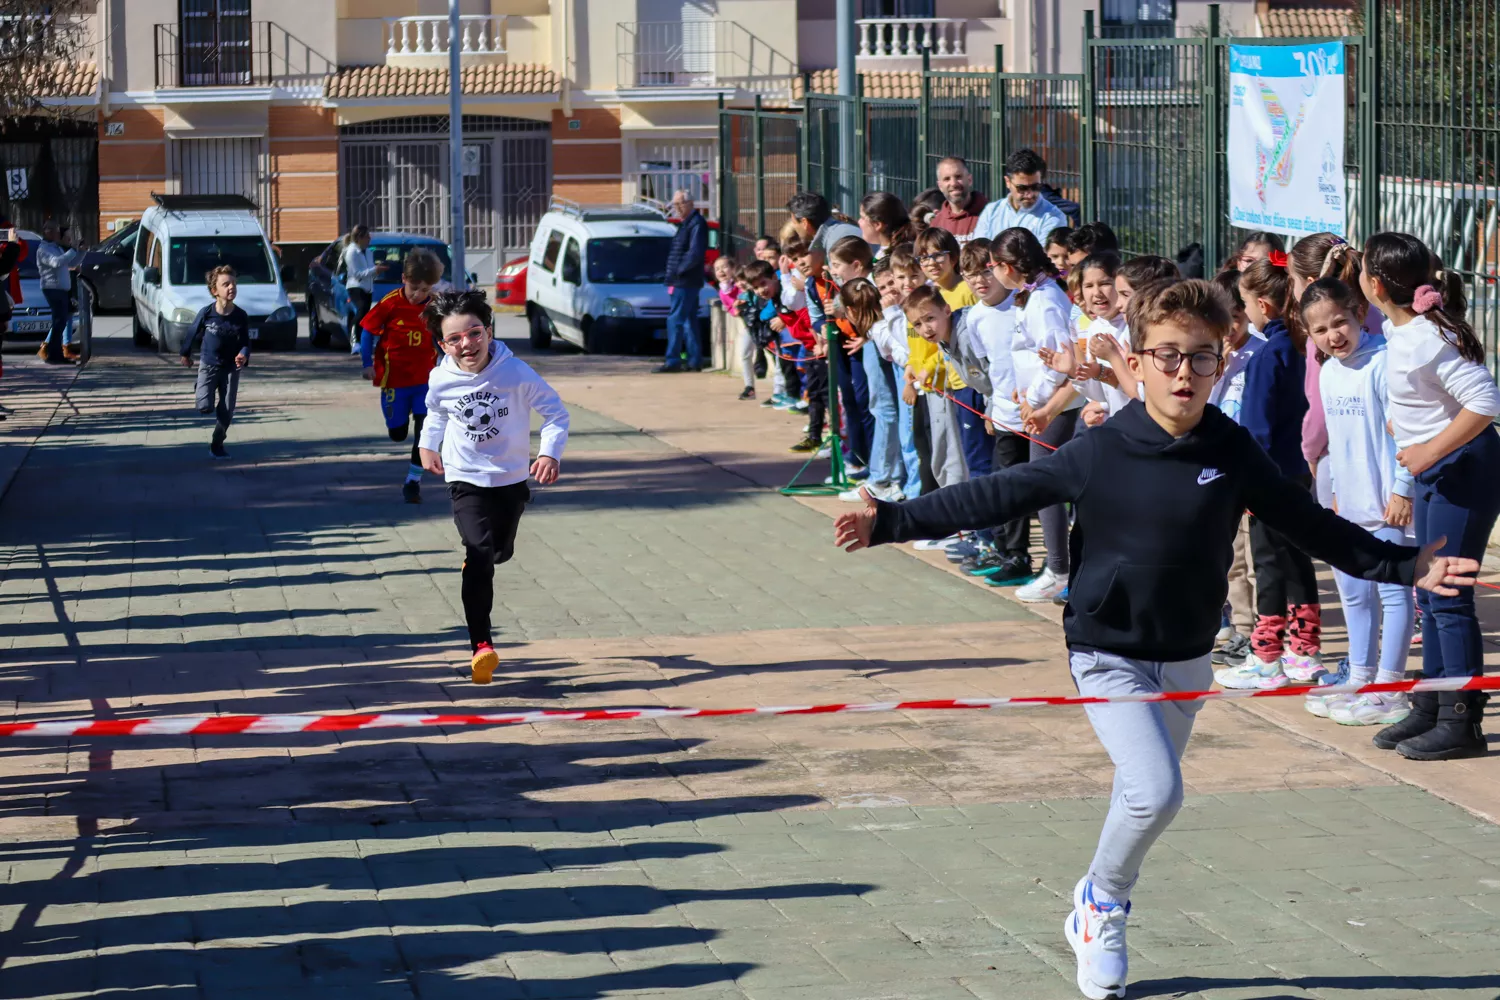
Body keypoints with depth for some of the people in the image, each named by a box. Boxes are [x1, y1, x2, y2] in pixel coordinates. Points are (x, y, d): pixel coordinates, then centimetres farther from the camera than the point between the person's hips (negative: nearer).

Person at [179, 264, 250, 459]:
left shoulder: (241, 316, -11)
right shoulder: (206, 313, -15)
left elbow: (245, 342, -6)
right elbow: (193, 333, 1)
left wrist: (243, 355, -29)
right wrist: (186, 354, 14)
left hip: (231, 368, 2)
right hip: (208, 365, -2)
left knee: (226, 411, 2)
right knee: (205, 408, -11)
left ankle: (217, 445, 22)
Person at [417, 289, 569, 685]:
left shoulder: (515, 373, -19)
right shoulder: (441, 381, -12)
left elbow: (555, 412, -11)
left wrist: (550, 452, -24)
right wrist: (428, 444, 15)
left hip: (512, 478, 1)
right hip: (466, 479, -1)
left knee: (499, 551, 20)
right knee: (479, 550, -22)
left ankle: (475, 562, 61)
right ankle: (481, 644, -24)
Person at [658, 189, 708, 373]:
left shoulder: (696, 224, -12)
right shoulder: (685, 224, 19)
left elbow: (695, 253, -22)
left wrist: (679, 270, -16)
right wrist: (673, 275, 10)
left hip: (686, 282, -10)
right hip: (683, 282, 10)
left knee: (675, 320, -10)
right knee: (689, 321, 11)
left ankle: (672, 361, -11)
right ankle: (695, 361, 14)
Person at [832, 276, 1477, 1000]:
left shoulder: (1232, 452, -7)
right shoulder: (1097, 455, -14)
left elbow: (1312, 526, 0)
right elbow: (994, 496, -9)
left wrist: (1406, 567, -5)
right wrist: (893, 522, -13)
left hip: (1187, 660, 4)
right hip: (1109, 653, -4)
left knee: (1147, 797, 16)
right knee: (1156, 791, -20)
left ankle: (1097, 917, 39)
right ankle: (1102, 900, 7)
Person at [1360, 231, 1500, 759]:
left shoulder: (1424, 340, -24)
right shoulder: (1400, 332, 4)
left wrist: (1430, 451, -25)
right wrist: (1403, 427, 16)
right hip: (1435, 474, 10)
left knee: (1448, 596, -6)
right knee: (1430, 592, 14)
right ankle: (1430, 709, 23)